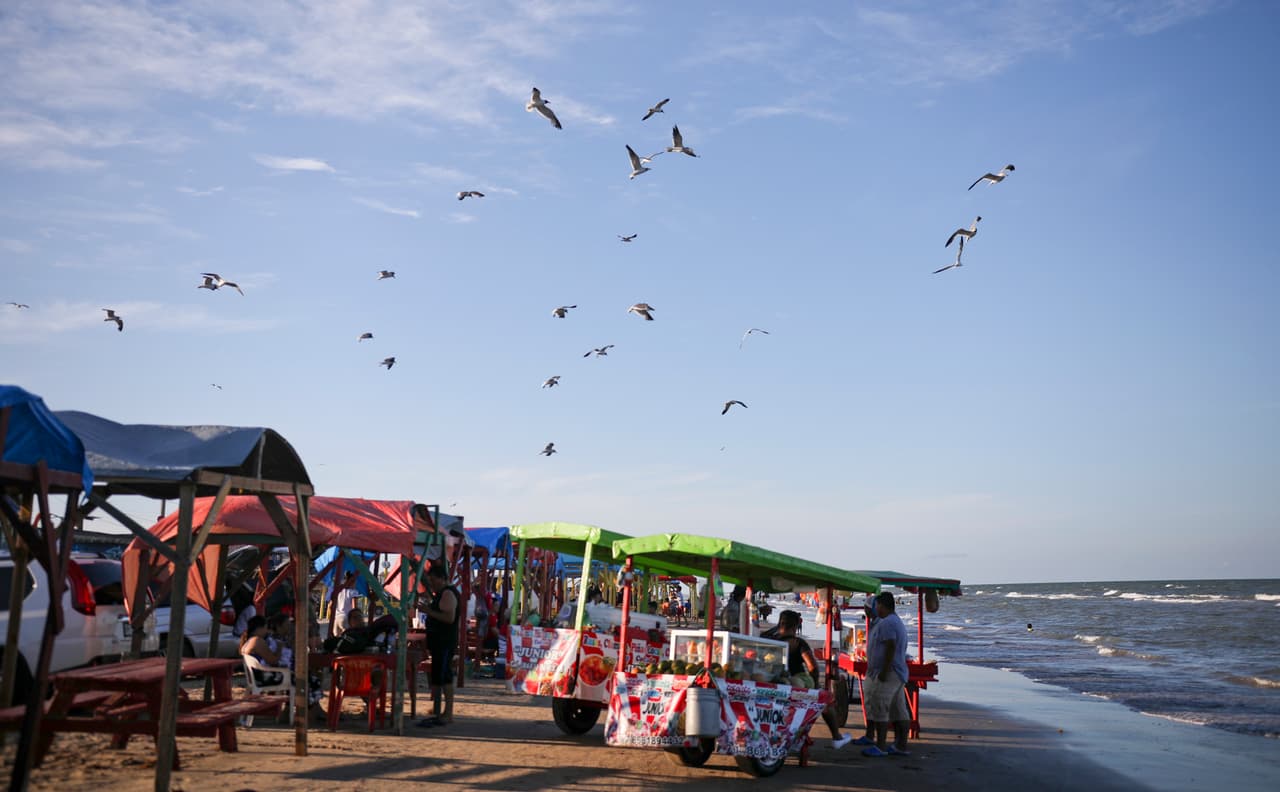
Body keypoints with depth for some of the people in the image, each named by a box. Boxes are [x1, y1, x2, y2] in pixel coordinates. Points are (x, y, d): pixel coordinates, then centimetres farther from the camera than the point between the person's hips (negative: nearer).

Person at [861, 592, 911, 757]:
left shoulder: (887, 623, -14)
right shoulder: (898, 622, 19)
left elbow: (891, 647, -23)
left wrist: (884, 672, -23)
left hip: (886, 674, -11)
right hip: (898, 674, 11)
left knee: (878, 709, -7)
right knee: (899, 711, 10)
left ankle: (880, 746, -5)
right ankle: (901, 746, 14)